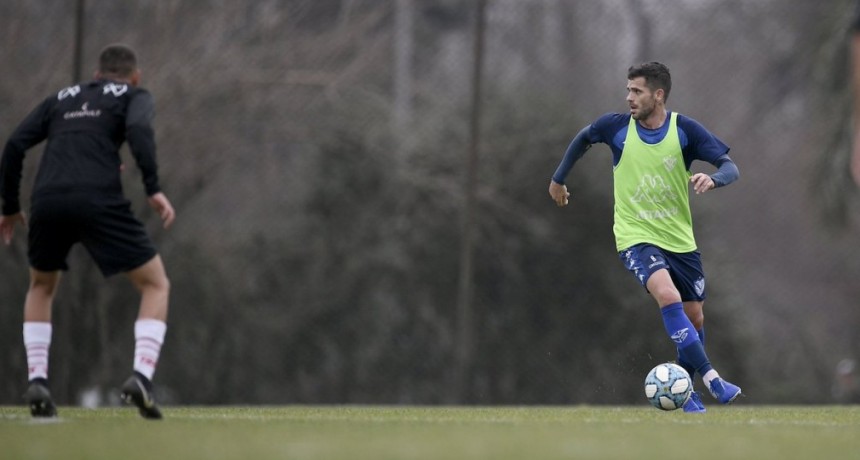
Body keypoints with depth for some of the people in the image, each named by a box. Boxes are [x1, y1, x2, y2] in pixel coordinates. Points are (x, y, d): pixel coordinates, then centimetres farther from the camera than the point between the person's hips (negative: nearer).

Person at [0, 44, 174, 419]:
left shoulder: (61, 99, 29)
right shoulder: (134, 95, 19)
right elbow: (139, 129, -5)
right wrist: (153, 189, -9)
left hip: (47, 202, 4)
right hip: (98, 201, -4)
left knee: (41, 287, 30)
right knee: (156, 285, 10)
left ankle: (36, 380, 14)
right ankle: (141, 376, -11)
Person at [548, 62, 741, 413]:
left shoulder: (685, 130, -9)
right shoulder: (617, 127, -6)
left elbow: (730, 167, -10)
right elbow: (583, 139, 15)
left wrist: (712, 179, -32)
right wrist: (558, 179, 21)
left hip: (680, 239, 2)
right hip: (636, 236, -2)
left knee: (694, 318, 8)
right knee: (668, 296, -28)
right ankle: (711, 378, -30)